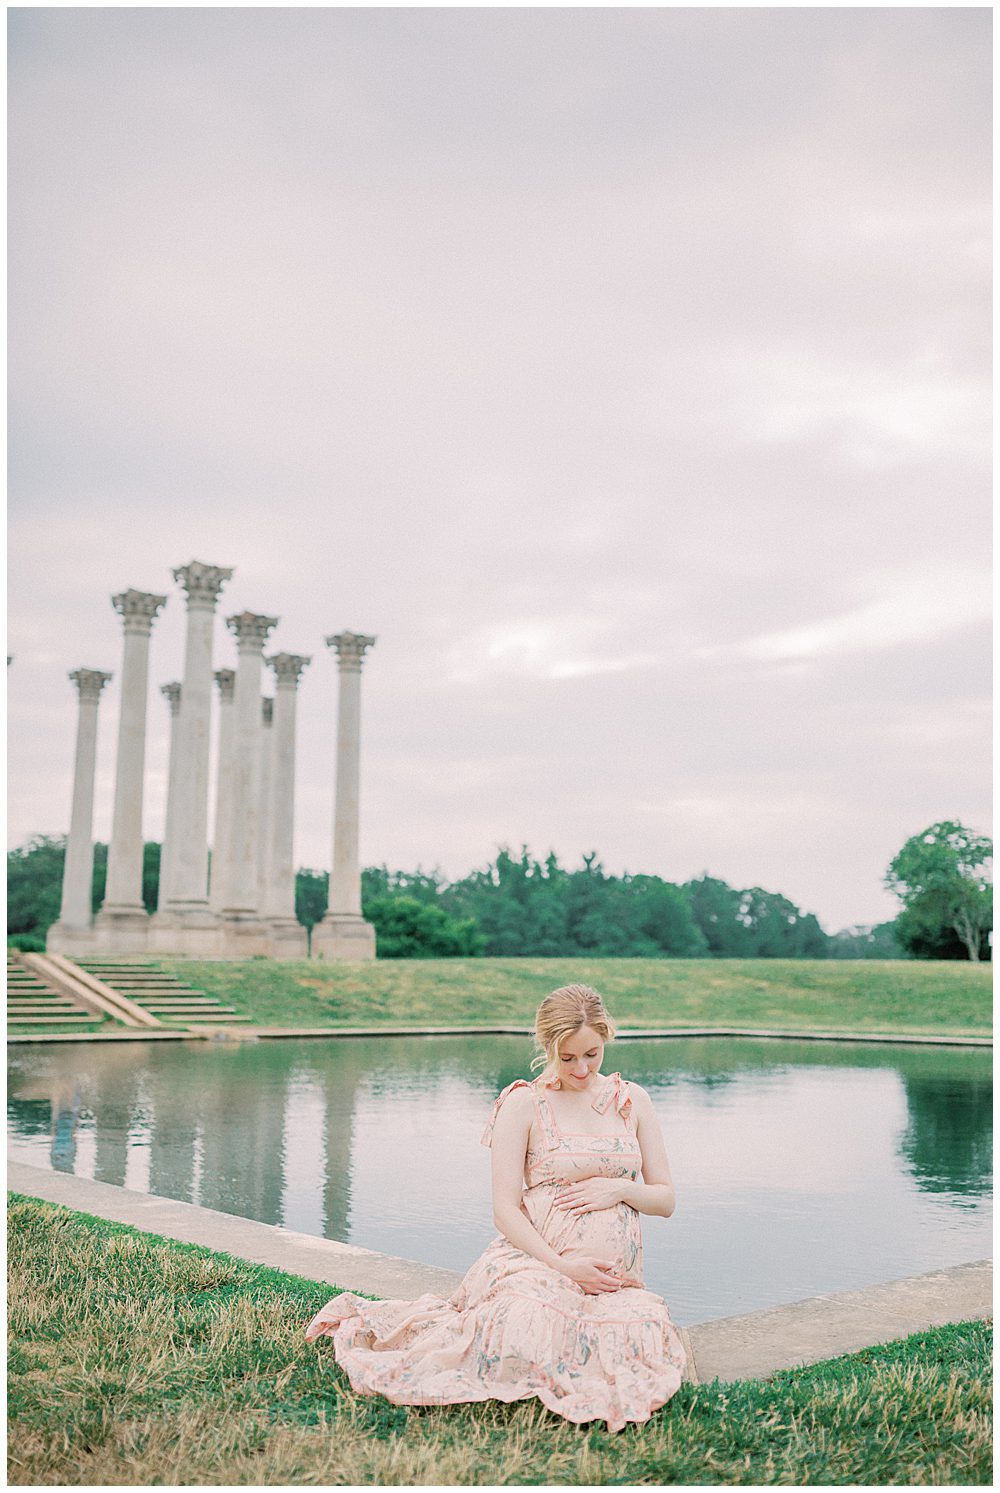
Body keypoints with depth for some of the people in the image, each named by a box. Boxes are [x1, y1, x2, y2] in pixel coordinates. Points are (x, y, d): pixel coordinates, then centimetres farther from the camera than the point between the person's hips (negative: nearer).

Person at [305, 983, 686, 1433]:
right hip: (537, 1262, -5)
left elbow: (665, 1198, 15)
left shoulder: (632, 1100, 12)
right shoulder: (524, 1103, 0)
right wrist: (563, 1267, -16)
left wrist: (619, 1188, -6)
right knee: (520, 1344, -34)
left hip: (613, 1279, 5)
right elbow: (505, 1209, -5)